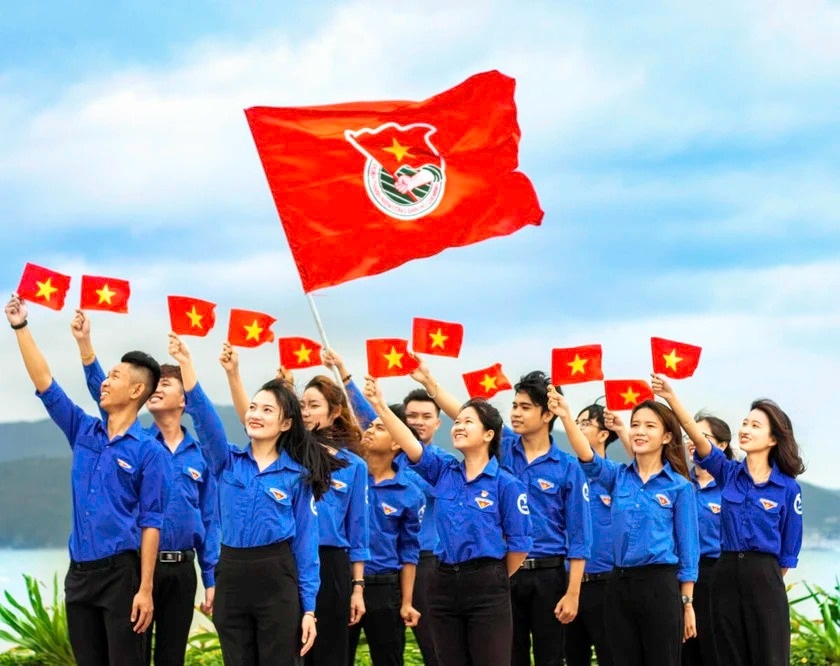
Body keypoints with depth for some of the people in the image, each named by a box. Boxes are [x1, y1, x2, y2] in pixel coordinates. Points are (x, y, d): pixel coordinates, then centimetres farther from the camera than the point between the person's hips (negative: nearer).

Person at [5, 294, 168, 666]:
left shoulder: (148, 451, -6)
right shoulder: (83, 432, 10)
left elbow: (151, 522, -9)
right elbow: (44, 383, 10)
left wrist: (145, 588, -14)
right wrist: (21, 327, 6)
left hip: (121, 571, -6)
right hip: (79, 571, 6)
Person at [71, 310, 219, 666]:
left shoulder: (200, 456, 7)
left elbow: (209, 521, 8)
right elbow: (103, 394, -13)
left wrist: (211, 580, 3)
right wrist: (84, 344, -27)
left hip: (181, 568, 2)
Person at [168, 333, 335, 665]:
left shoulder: (298, 475, 1)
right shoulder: (228, 462, 7)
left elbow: (306, 542, -1)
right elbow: (203, 414, -9)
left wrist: (308, 608, -5)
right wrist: (185, 364, -24)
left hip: (277, 581, -3)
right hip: (231, 578, 3)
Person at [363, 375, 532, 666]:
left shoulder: (506, 483, -6)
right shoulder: (443, 471, 7)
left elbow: (519, 544, -4)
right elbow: (410, 445, -8)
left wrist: (494, 581, 4)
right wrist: (380, 406, -21)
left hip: (486, 586, -5)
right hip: (444, 582, 5)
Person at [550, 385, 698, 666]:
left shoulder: (679, 485, -2)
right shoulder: (618, 476, 7)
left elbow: (688, 547, -1)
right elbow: (587, 457, -14)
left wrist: (687, 603, -3)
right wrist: (566, 417, -32)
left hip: (660, 585, -4)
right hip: (620, 584, 4)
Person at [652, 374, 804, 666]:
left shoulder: (788, 488, -3)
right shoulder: (728, 473, 4)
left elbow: (790, 547, 3)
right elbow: (697, 435, -12)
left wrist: (768, 580, 5)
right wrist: (671, 398, -27)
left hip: (765, 576, -3)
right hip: (726, 573, 3)